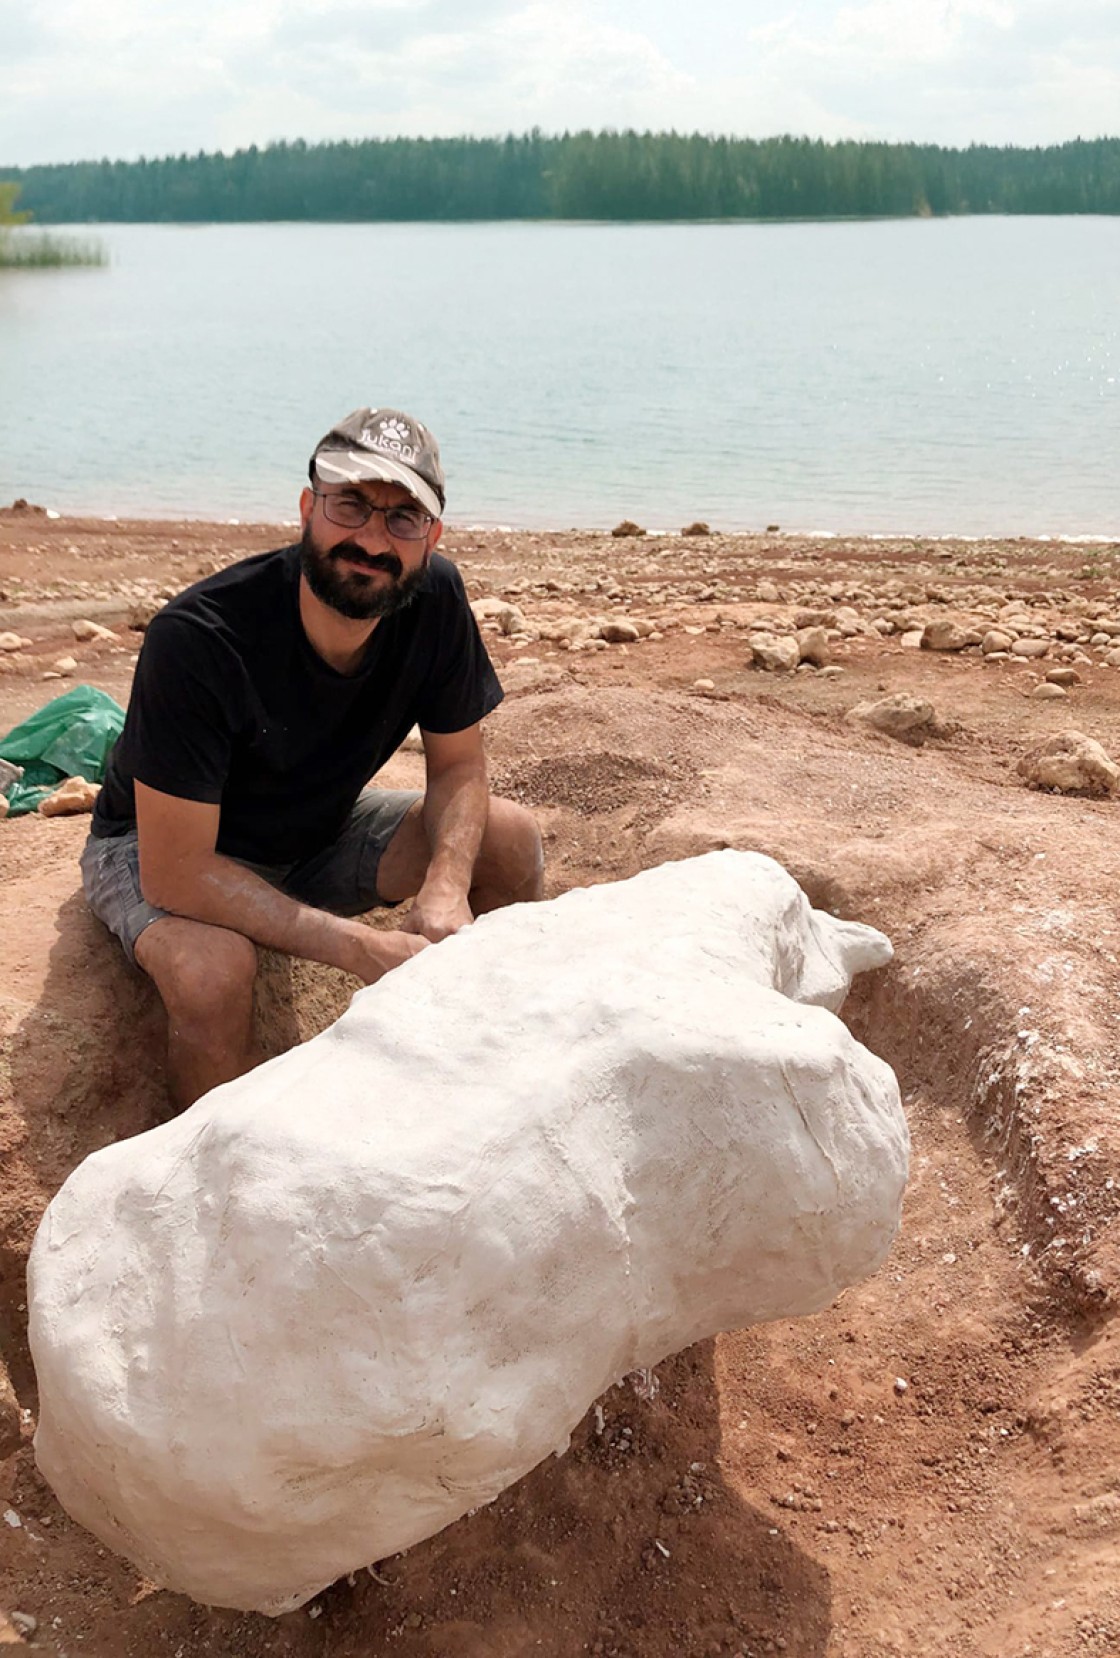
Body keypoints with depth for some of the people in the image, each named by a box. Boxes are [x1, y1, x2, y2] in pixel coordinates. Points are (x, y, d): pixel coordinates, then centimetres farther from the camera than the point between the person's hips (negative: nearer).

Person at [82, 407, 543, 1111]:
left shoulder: (435, 598, -19)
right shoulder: (195, 638, -34)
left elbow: (459, 769, -6)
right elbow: (176, 873, -33)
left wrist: (444, 892, -27)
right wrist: (365, 949, -38)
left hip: (319, 830, 5)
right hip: (159, 848, -5)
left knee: (513, 839, -12)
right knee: (214, 972, -37)